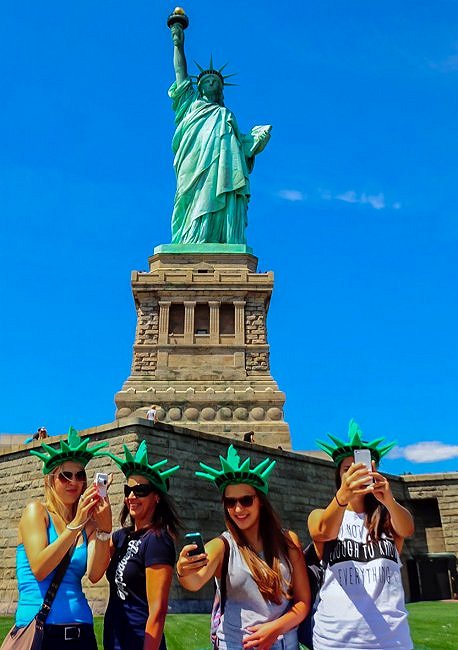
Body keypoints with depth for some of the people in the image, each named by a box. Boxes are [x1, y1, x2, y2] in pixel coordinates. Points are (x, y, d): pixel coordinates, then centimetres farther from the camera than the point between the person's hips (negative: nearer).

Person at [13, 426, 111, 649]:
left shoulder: (87, 523, 7)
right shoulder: (37, 511, -3)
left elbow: (94, 575, -8)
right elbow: (39, 570, -16)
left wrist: (105, 528, -21)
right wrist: (75, 524, -23)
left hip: (81, 631, 4)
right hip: (39, 630, -4)